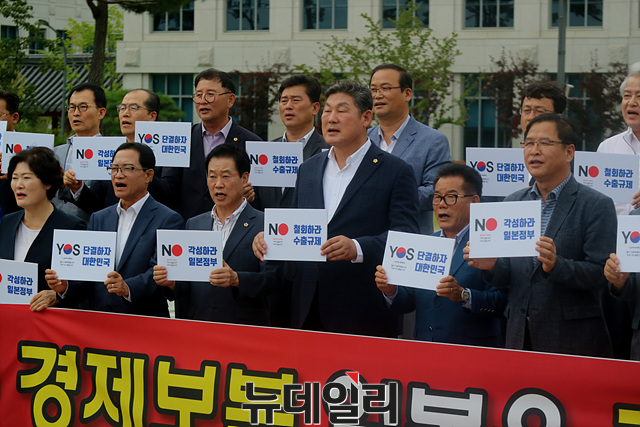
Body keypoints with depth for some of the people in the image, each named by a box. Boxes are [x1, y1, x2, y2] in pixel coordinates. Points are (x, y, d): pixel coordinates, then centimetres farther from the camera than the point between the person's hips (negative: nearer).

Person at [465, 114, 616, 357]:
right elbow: (506, 277, 14)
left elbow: (600, 274, -11)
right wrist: (492, 266, -8)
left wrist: (557, 266, -27)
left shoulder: (597, 205, -3)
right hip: (519, 337, 5)